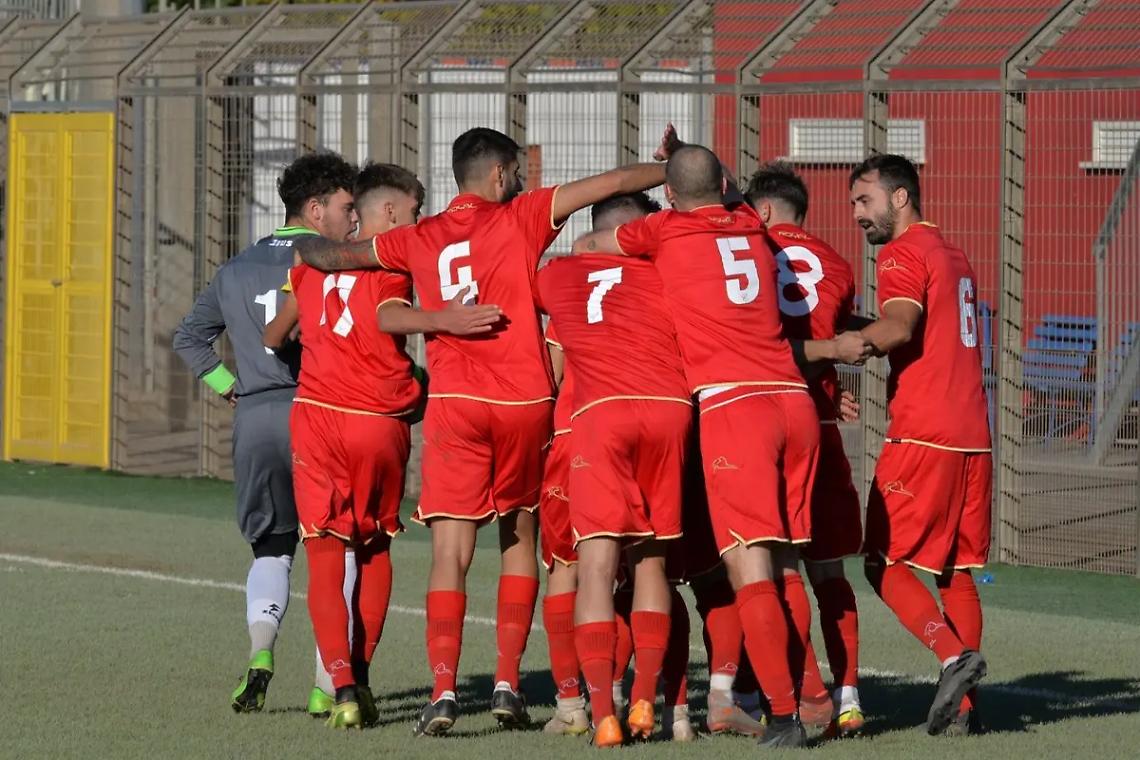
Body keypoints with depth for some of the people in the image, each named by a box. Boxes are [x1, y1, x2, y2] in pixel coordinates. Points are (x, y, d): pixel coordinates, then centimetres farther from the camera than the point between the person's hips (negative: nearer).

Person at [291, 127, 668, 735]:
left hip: (455, 403, 1)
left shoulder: (420, 240, 10)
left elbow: (333, 255, 19)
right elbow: (616, 182, -1)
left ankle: (443, 690, -16)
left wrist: (306, 245, 40)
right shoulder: (520, 219, 1)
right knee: (520, 541, 16)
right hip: (525, 402, -1)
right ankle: (507, 683, 9)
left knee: (451, 554, -3)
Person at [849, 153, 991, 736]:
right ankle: (961, 707, 4)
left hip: (923, 437, -8)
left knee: (885, 562, -2)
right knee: (956, 571, 9)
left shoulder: (903, 253, -6)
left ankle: (953, 653, -19)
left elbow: (897, 328, -23)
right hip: (971, 436, 8)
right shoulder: (953, 257, 22)